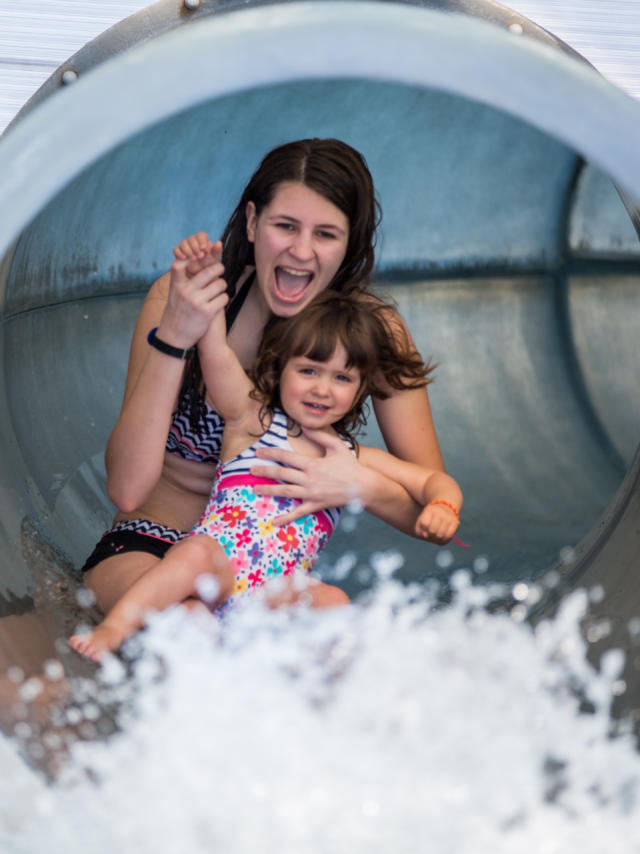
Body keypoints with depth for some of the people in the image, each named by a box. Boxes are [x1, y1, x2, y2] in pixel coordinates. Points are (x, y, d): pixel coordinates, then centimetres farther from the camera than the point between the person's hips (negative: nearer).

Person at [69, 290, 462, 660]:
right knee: (200, 550, -34)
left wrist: (442, 506, -7)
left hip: (281, 598, 3)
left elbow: (435, 480, 17)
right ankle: (114, 627, -33)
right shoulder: (252, 423, 6)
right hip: (213, 579, -3)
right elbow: (218, 357, -9)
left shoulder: (355, 459, 16)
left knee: (333, 601, -26)